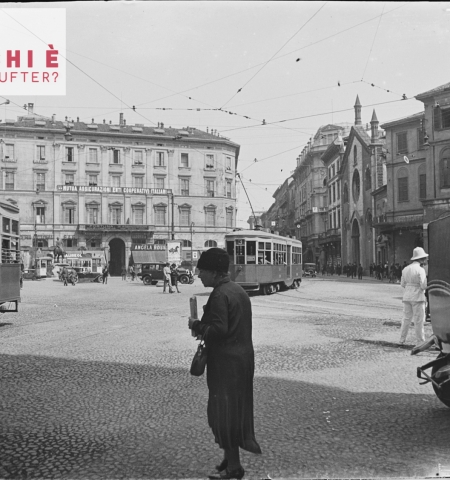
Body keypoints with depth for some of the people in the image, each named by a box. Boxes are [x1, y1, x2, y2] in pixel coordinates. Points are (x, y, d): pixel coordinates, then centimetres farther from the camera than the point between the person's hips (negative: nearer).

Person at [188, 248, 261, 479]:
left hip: (226, 362, -10)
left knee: (224, 411, 2)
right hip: (244, 357, 10)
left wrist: (196, 325, -10)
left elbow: (218, 330, -25)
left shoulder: (220, 295, -18)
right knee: (236, 408, 18)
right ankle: (229, 458, 32)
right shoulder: (239, 290, 12)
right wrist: (202, 326, 13)